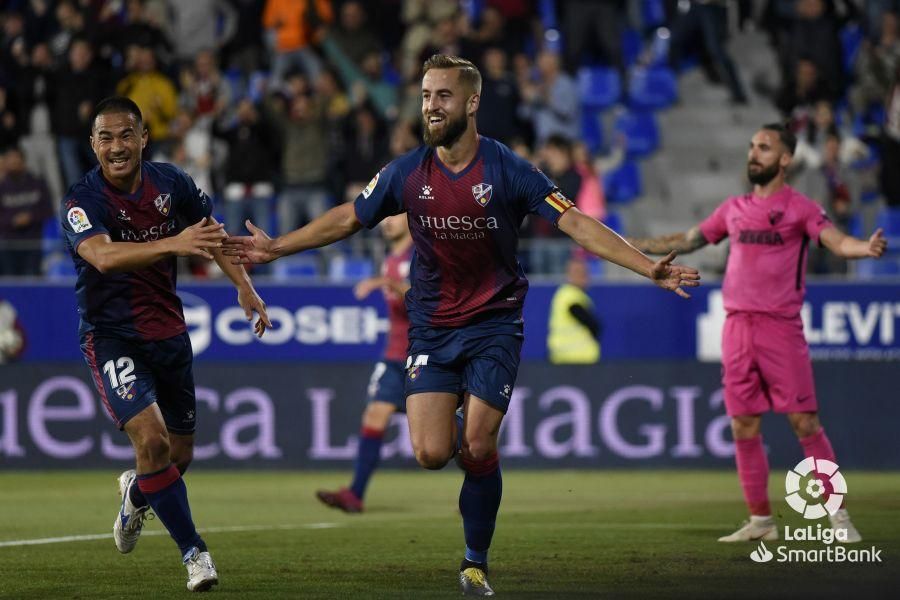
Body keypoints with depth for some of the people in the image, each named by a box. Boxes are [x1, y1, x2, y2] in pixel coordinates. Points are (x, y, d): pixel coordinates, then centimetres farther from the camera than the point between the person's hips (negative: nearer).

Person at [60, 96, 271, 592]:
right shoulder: (83, 200, -17)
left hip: (168, 330, 5)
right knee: (151, 439, -22)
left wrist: (245, 287, 4)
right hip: (111, 336, -5)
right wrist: (175, 243, -49)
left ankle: (135, 494, 46)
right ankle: (193, 552, -11)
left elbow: (213, 235, 15)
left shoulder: (170, 183, -3)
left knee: (179, 454, 11)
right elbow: (103, 255, -37)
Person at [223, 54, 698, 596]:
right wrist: (277, 247, 12)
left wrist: (648, 268, -26)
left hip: (494, 323, -2)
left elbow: (577, 224, -16)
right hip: (432, 325, 2)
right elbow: (347, 220, 12)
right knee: (431, 454, -11)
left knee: (477, 450, -9)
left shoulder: (508, 170, -12)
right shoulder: (408, 173, -2)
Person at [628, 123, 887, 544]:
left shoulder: (799, 208, -1)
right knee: (743, 429, 5)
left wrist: (865, 248, -37)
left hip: (781, 328, -5)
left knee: (805, 423, -9)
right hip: (737, 327, 5)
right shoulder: (734, 209, 15)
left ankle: (838, 516, -3)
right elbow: (686, 241, 25)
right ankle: (760, 520, 13)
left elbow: (838, 242, -15)